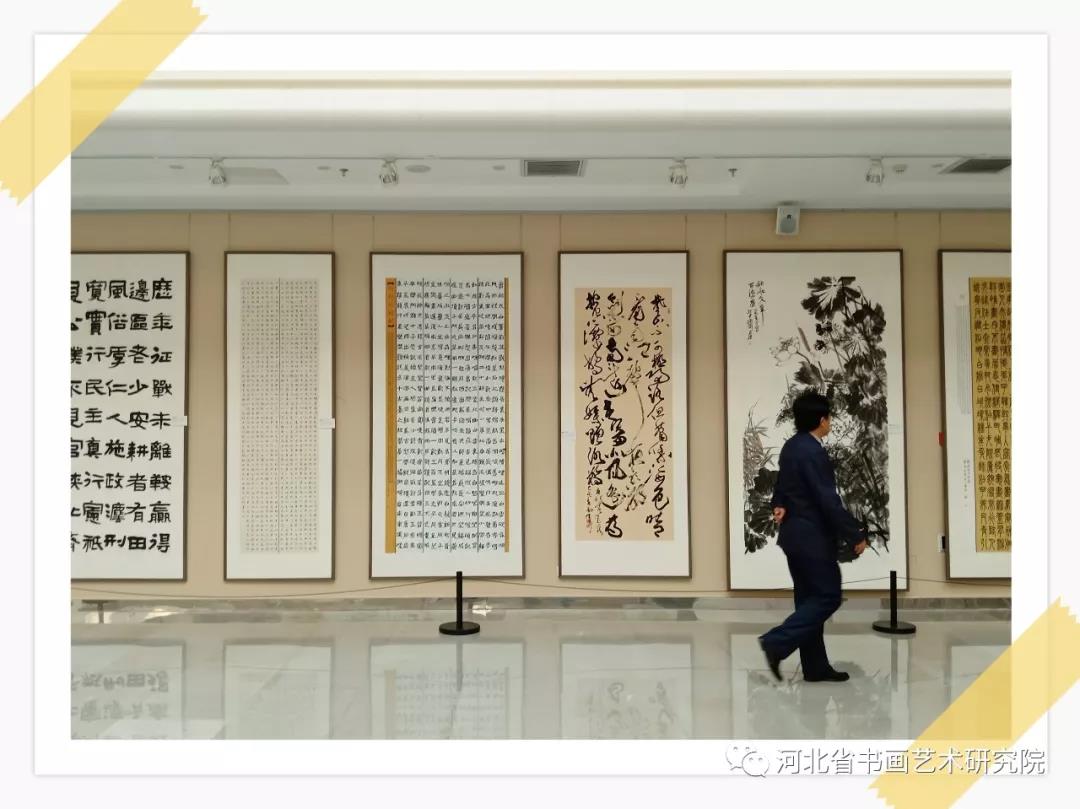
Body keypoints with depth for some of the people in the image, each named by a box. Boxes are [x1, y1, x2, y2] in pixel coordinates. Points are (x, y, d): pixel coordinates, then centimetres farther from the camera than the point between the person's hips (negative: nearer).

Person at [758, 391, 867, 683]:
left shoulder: (791, 446, 11)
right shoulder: (813, 452, -20)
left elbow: (784, 484, 18)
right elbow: (828, 500, -22)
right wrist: (856, 535, -14)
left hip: (795, 534, 10)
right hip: (813, 538, -10)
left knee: (809, 598, 11)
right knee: (827, 597, -3)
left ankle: (815, 666, 15)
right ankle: (777, 642, -10)